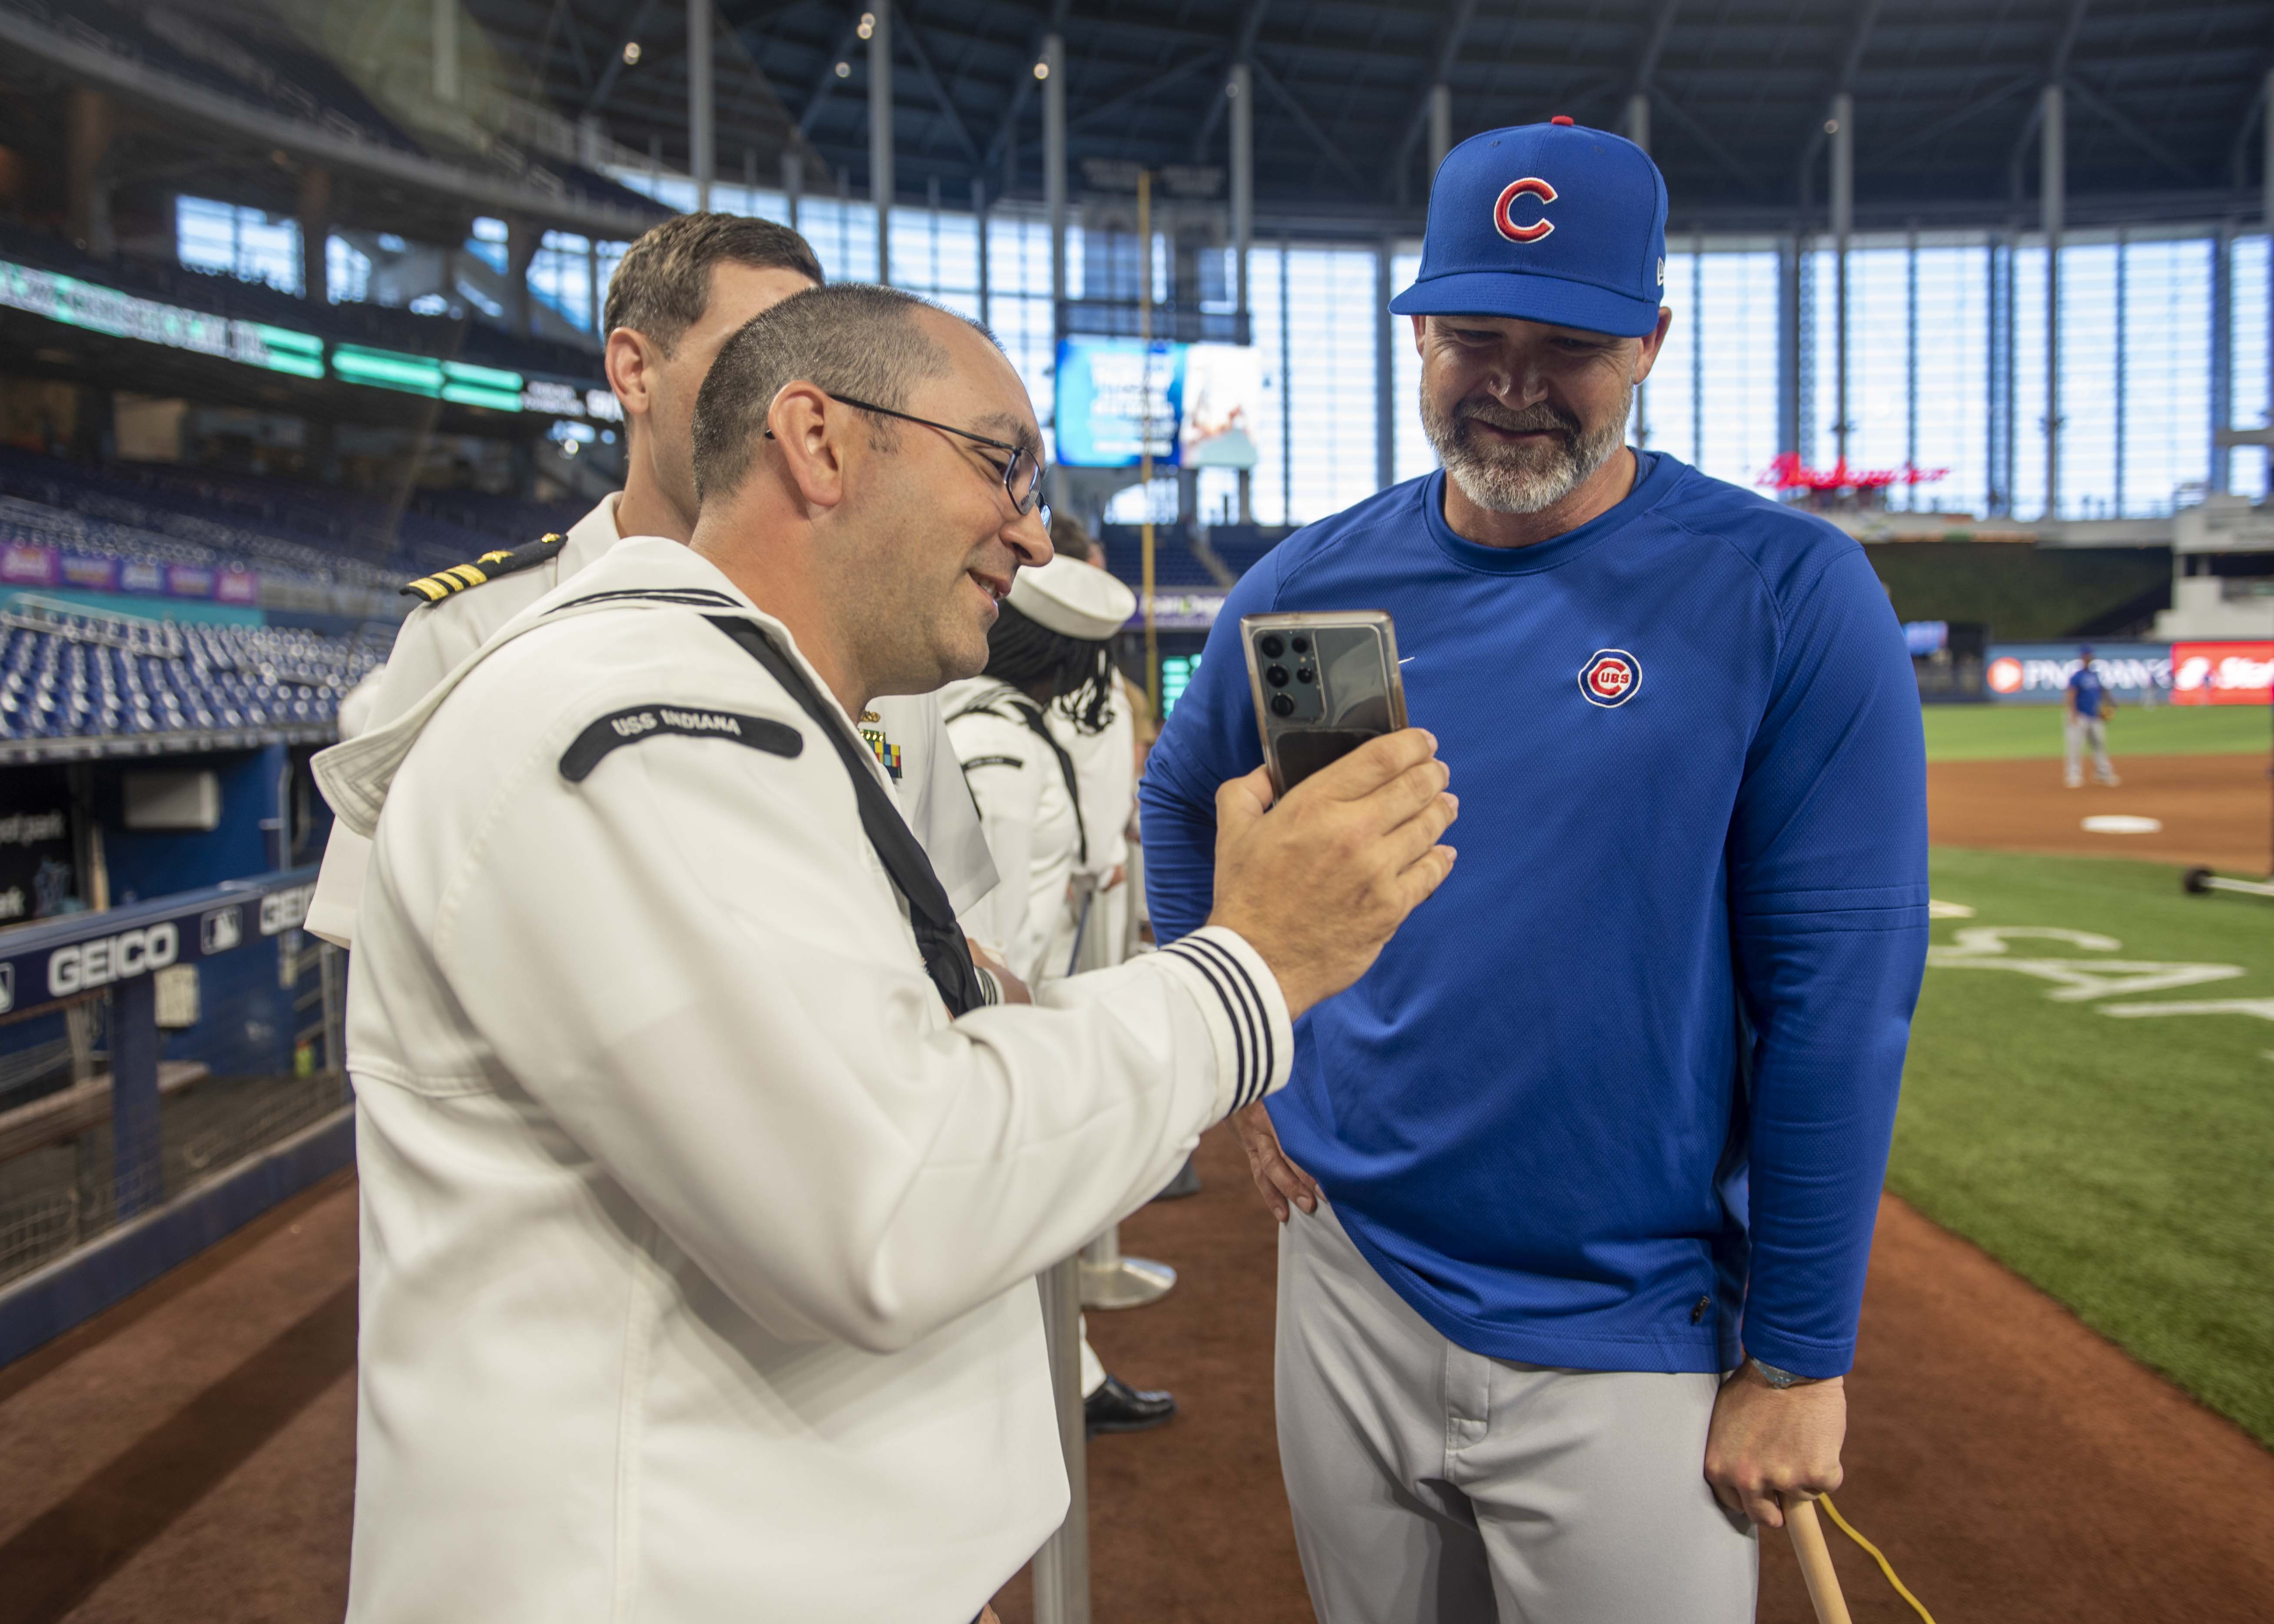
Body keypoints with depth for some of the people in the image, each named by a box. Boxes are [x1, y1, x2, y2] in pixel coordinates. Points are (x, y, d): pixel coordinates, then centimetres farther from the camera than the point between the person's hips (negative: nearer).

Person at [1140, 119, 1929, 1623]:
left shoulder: (1787, 595, -12)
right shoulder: (1312, 584, -1)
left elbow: (1839, 992, -12)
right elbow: (1182, 801, 16)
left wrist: (1798, 1355, -10)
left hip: (1632, 1342, -4)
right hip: (1349, 1286, 4)